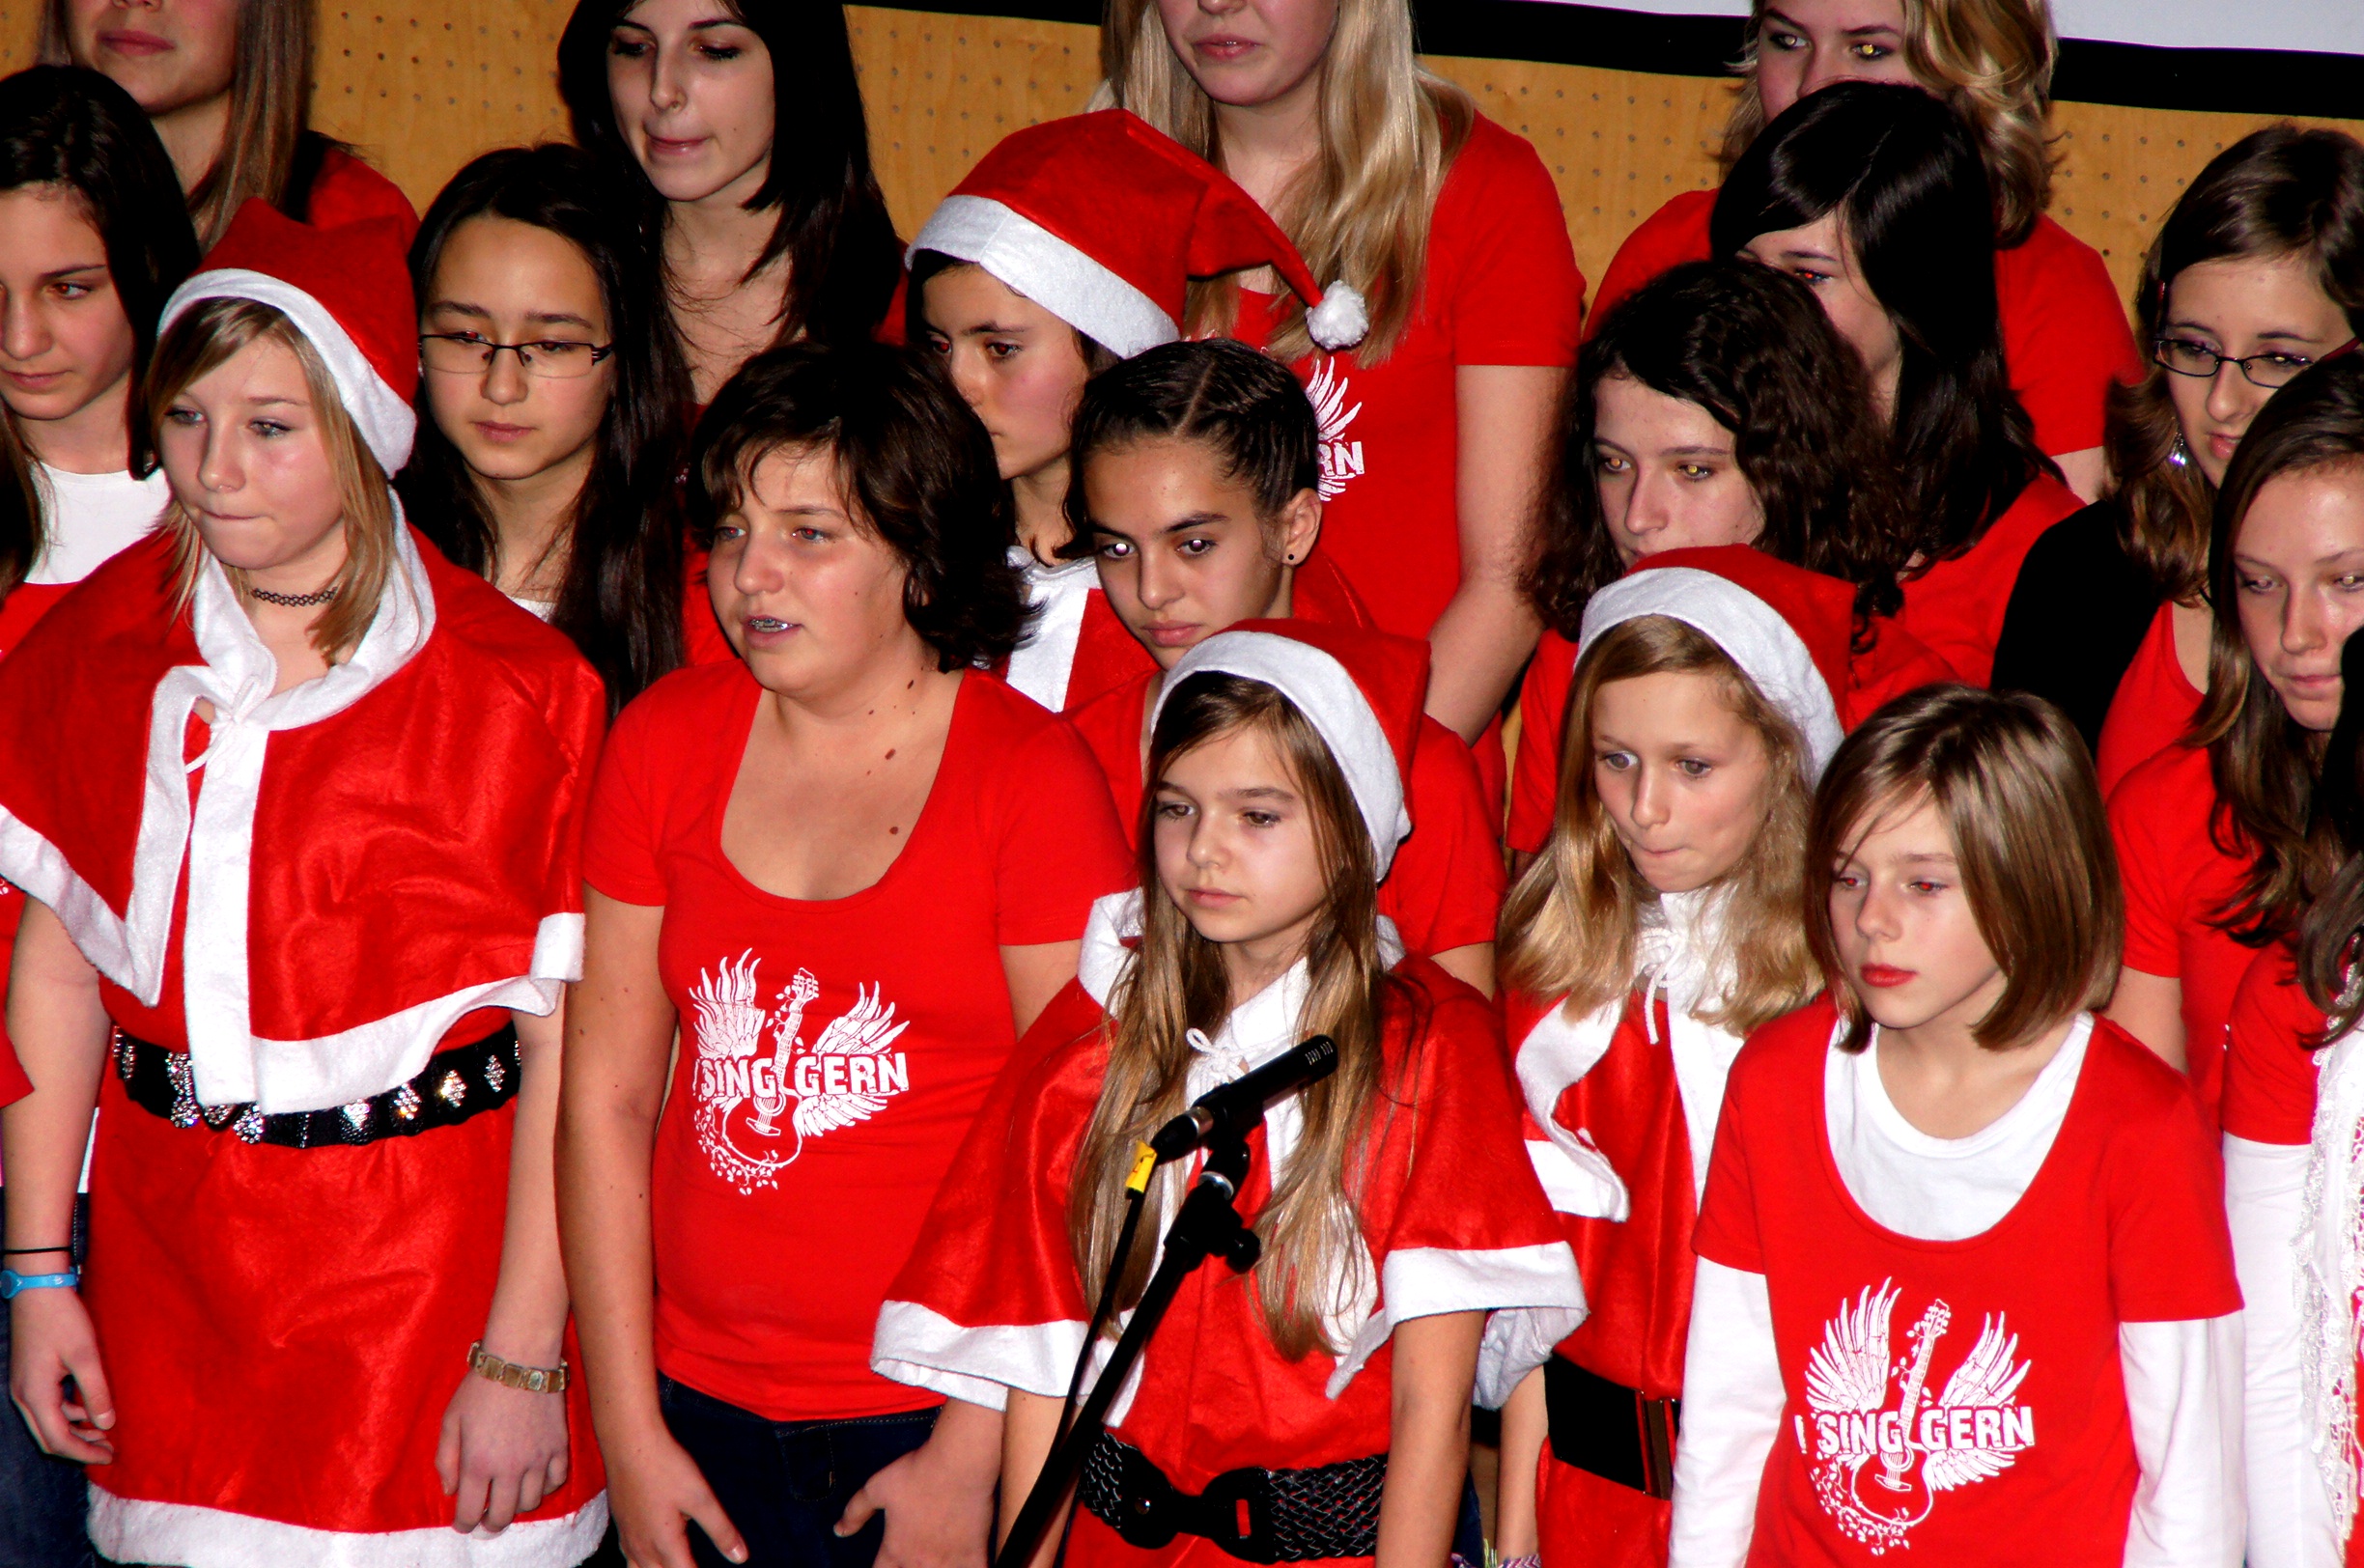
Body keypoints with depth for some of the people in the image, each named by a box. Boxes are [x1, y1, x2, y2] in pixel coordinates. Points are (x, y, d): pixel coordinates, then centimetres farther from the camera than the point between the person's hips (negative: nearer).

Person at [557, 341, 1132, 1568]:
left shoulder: (1033, 776, -8)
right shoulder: (665, 741, 3)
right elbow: (606, 1092, 3)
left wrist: (971, 1464, -12)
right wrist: (631, 1437, -1)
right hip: (705, 1409, 3)